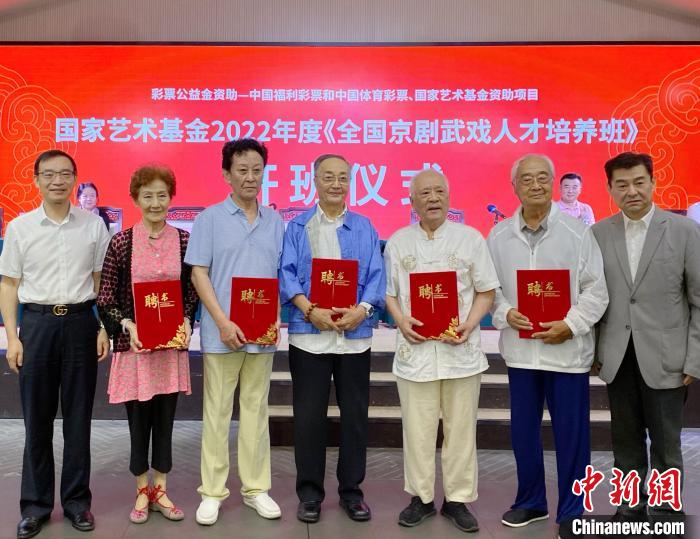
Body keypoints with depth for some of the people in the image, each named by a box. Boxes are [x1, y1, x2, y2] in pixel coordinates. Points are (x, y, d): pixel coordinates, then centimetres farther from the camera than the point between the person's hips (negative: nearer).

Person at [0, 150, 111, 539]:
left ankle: (77, 500, 21)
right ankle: (36, 504, 21)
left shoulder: (94, 225, 3)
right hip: (37, 323, 0)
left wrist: (104, 329, 0)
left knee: (78, 417, 7)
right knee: (37, 418, 7)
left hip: (80, 322, 0)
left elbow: (102, 282, 6)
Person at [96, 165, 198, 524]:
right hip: (134, 343, -1)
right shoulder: (121, 242, -3)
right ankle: (142, 491, 27)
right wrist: (128, 325, -15)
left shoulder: (184, 241, 1)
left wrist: (186, 322, -9)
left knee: (165, 417, 10)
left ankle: (160, 490, 26)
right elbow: (106, 296, -1)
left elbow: (192, 292, 7)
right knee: (138, 418, 8)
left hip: (172, 343, 1)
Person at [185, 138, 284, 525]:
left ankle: (255, 487, 22)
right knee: (217, 412, 6)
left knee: (256, 410, 11)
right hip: (222, 332, -3)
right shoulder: (209, 218, 0)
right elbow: (198, 274, -5)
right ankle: (212, 491, 17)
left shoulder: (275, 222, 9)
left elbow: (280, 276, 10)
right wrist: (223, 322, -14)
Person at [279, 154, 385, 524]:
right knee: (309, 415, 5)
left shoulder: (364, 227, 10)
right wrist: (311, 311, -18)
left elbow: (376, 275, 2)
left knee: (355, 414, 9)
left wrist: (361, 310, -16)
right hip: (309, 334, -1)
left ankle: (351, 490, 24)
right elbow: (287, 274, -3)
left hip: (355, 334, 2)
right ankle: (310, 492, 20)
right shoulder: (297, 226, 6)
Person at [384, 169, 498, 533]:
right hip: (415, 348, 1)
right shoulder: (398, 241, 7)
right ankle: (421, 497, 23)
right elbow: (388, 292, 9)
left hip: (461, 349, 0)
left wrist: (470, 324, -12)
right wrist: (402, 321, -10)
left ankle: (458, 499, 22)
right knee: (417, 430, 7)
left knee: (461, 429, 8)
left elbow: (486, 291, 4)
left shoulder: (470, 238, 4)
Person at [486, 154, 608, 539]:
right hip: (520, 348, 3)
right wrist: (506, 314, -11)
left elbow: (596, 289, -4)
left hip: (567, 349, -3)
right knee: (523, 429, 14)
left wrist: (570, 325, -15)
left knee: (570, 433, 6)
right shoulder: (498, 236, 4)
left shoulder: (578, 232, -4)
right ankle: (530, 501, 34)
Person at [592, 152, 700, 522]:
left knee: (665, 444, 10)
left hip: (665, 360, -2)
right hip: (617, 359, 2)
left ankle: (665, 515, 28)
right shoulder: (598, 233, 2)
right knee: (626, 443, 14)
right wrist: (591, 351, 0)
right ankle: (630, 510, 30)